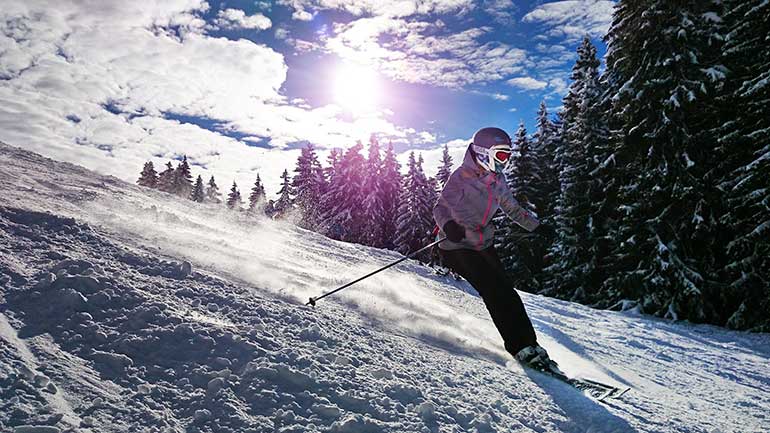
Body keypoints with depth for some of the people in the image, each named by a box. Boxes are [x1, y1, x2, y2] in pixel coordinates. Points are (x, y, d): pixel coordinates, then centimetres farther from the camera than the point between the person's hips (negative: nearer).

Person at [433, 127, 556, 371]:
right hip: (458, 247, -7)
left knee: (506, 293, 0)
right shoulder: (461, 177, -13)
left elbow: (512, 208, 23)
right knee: (495, 293, -16)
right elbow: (440, 207, -18)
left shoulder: (497, 180, 9)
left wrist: (536, 226, 19)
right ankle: (522, 348, -10)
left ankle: (528, 344, 8)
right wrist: (448, 225, -39)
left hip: (485, 245, 7)